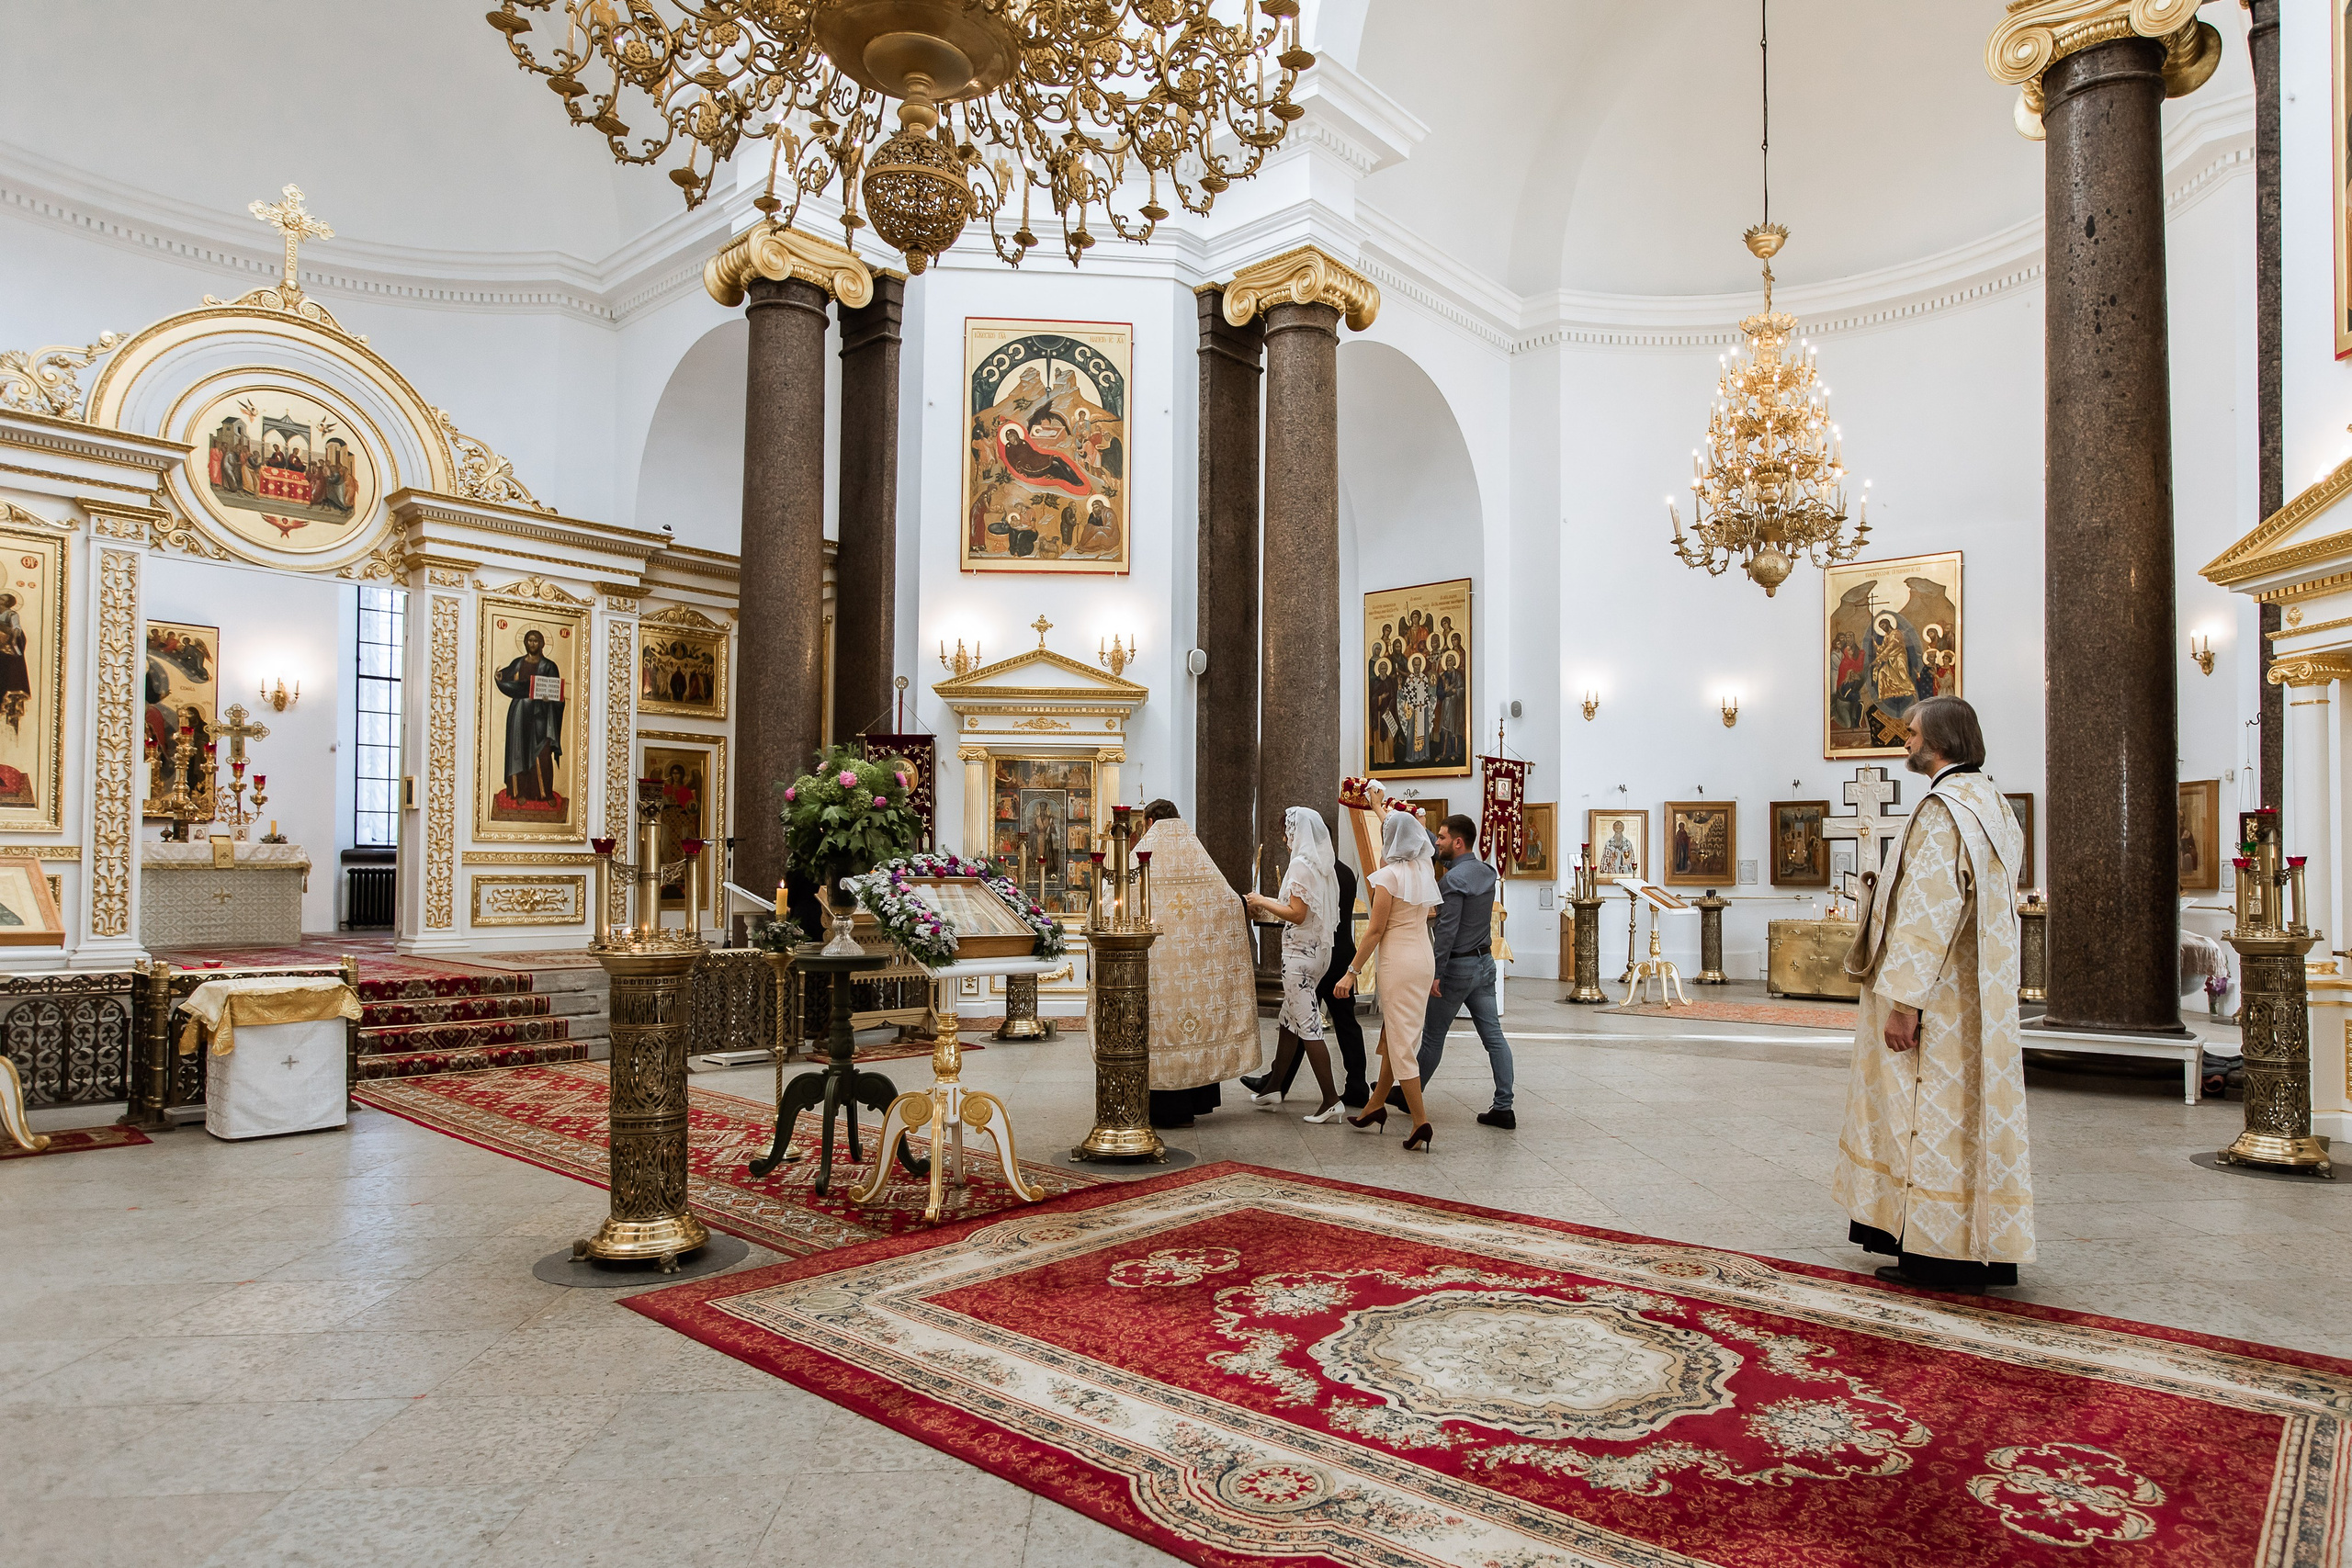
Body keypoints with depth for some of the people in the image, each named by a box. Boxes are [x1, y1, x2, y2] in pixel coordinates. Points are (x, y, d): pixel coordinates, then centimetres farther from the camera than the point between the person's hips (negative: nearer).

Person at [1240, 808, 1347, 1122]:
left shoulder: (1300, 864, -16)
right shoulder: (1325, 865, 10)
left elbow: (1297, 914, -21)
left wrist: (1263, 901, -8)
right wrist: (1269, 905, 21)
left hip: (1300, 954, -9)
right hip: (1319, 951, 9)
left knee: (1308, 1026, -6)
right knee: (1289, 1022, 18)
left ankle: (1331, 1099, -6)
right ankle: (1273, 1086, 29)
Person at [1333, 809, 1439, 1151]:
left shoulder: (1389, 876, -13)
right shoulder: (1426, 872, 6)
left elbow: (1375, 930, -14)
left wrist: (1352, 972, -10)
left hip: (1399, 960, -8)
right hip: (1425, 957, 8)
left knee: (1401, 1042, -3)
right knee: (1393, 1036, 17)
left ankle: (1421, 1124, -5)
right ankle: (1376, 1108, 28)